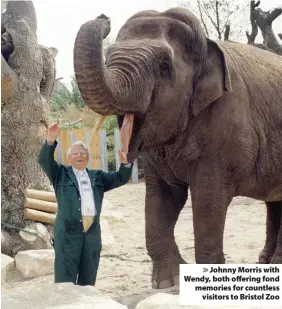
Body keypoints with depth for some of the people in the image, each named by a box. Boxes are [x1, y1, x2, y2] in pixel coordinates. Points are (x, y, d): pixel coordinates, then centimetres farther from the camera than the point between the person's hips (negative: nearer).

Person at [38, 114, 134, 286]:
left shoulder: (97, 177, 18)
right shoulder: (61, 174, 8)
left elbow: (121, 178, 11)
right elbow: (44, 161, -8)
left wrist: (125, 162, -9)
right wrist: (51, 141, -27)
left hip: (92, 233, 4)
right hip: (68, 232, -4)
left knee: (88, 281, 9)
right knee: (65, 281, -5)